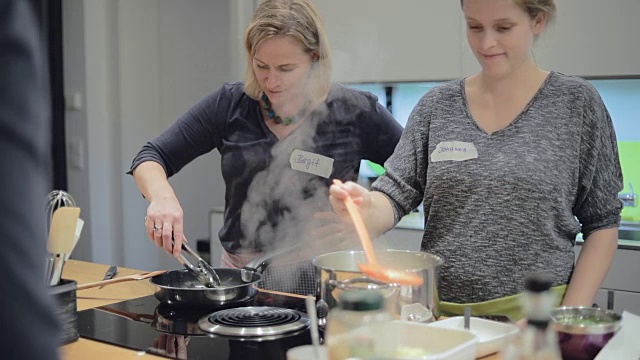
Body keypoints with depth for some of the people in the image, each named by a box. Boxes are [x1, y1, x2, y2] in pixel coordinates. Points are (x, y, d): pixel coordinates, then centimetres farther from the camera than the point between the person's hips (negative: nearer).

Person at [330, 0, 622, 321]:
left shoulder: (576, 102, -3)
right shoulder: (437, 105, 3)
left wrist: (570, 317, -10)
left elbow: (602, 223, -2)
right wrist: (367, 209, -22)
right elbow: (395, 195, 0)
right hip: (440, 314, 2)